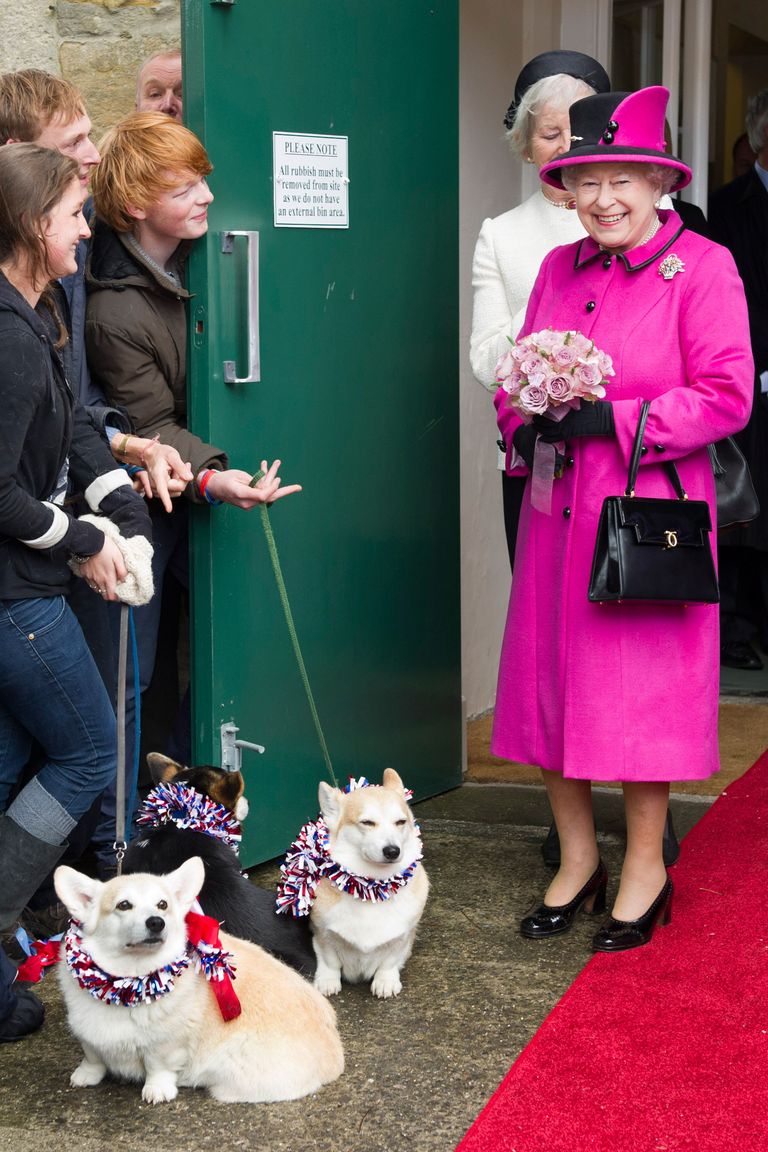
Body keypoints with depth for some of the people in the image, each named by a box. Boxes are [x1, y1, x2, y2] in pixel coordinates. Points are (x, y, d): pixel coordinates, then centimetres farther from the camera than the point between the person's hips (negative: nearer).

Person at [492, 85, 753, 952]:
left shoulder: (701, 267, -5)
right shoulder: (559, 269, 12)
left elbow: (726, 394, -10)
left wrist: (613, 419, -17)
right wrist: (525, 423, -4)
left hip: (650, 508, -5)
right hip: (558, 507, 6)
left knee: (642, 686, 0)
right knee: (549, 677, 8)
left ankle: (644, 866, 18)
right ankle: (576, 859, 24)